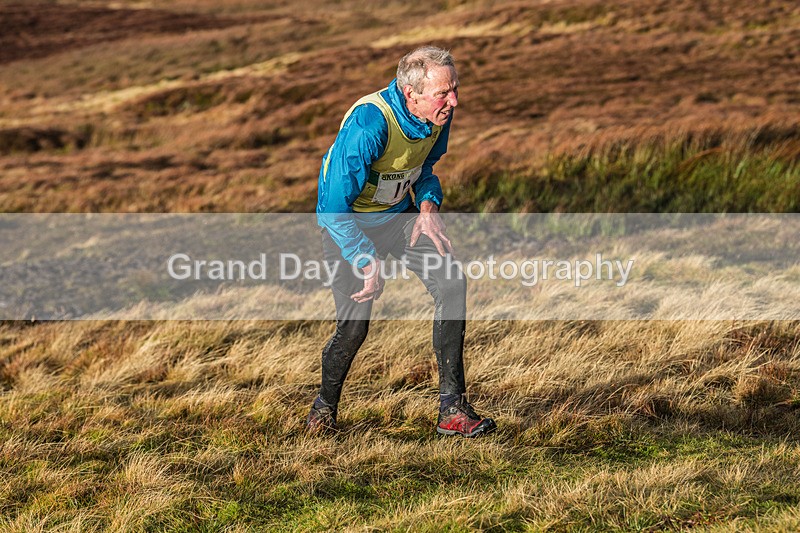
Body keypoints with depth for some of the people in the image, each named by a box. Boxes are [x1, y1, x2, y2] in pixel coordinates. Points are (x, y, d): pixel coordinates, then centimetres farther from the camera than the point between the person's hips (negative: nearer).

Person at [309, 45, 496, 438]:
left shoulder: (439, 114, -12)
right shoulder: (369, 123, -35)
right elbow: (334, 206, -32)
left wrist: (428, 205, -7)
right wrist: (369, 262, -29)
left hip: (400, 214, 6)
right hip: (348, 222, -6)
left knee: (450, 284, -16)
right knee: (354, 323, -14)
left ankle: (453, 410, -12)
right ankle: (325, 406, 18)